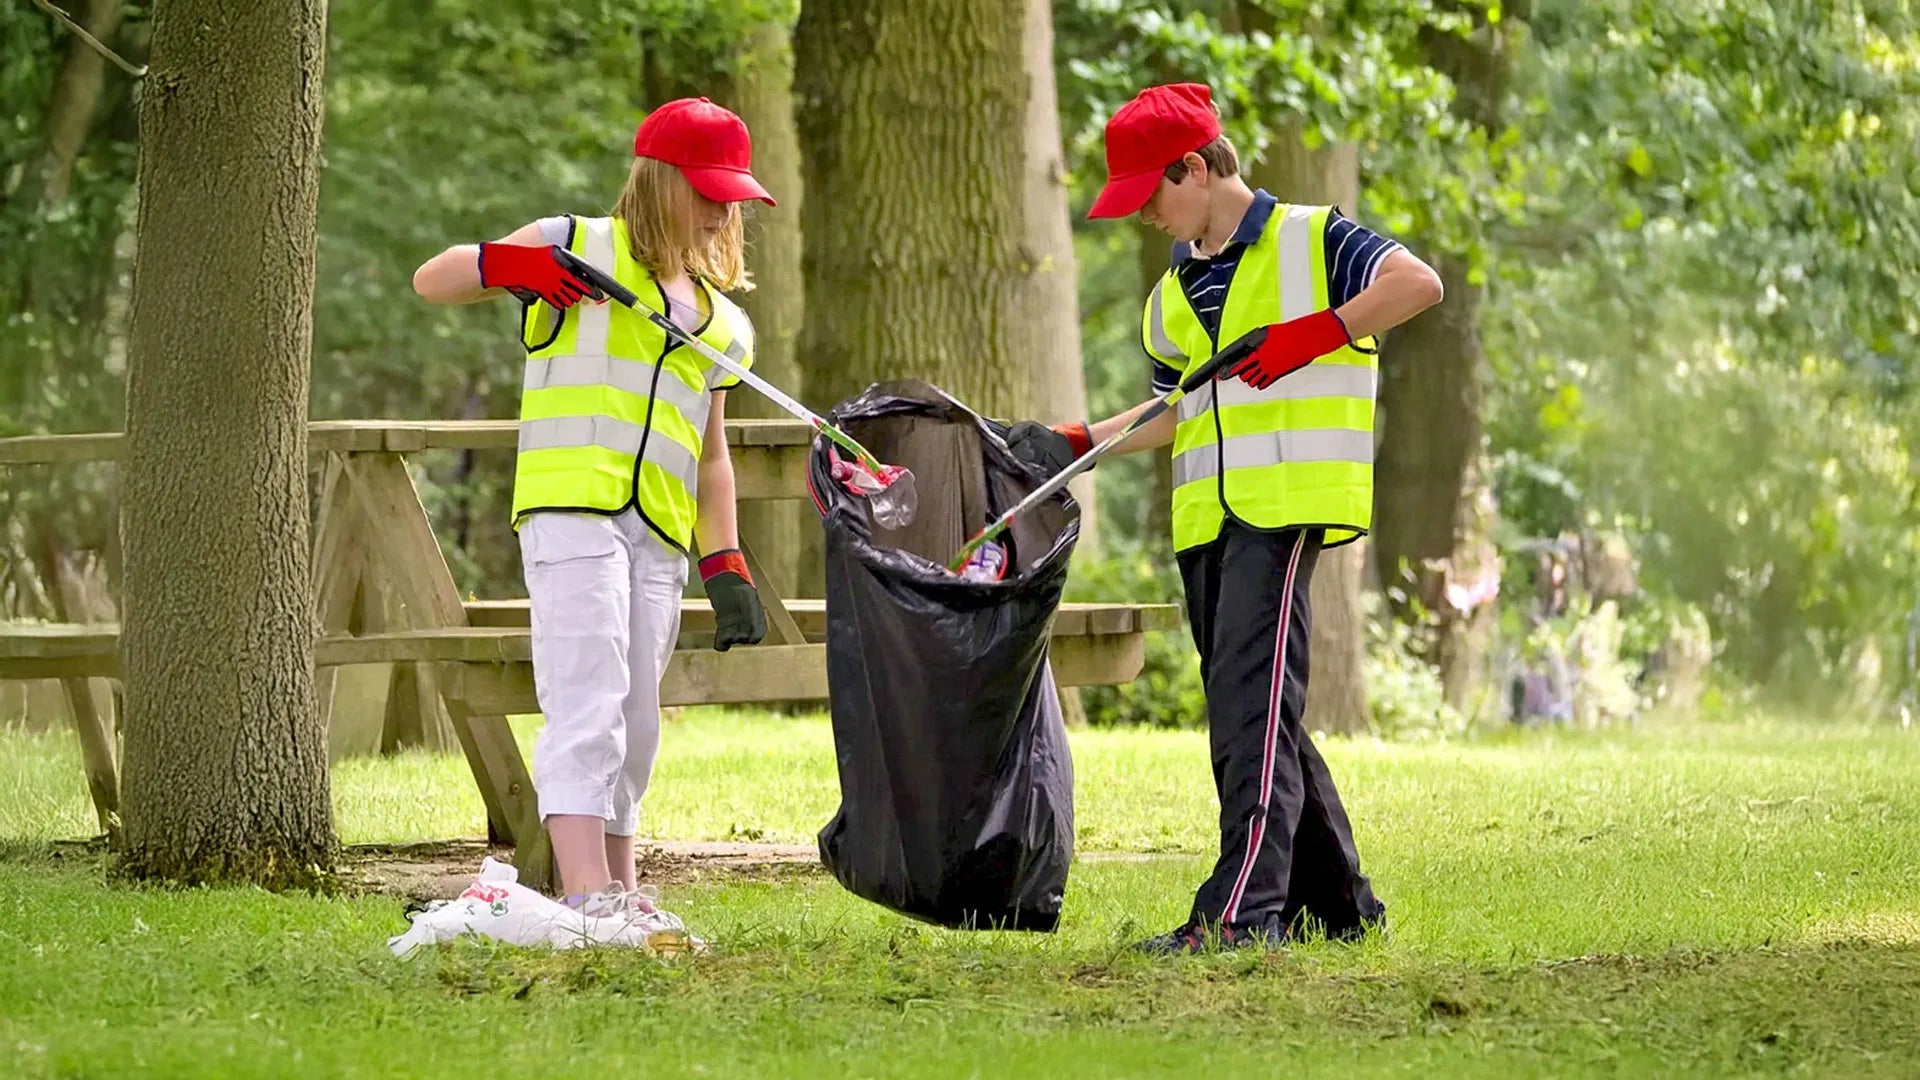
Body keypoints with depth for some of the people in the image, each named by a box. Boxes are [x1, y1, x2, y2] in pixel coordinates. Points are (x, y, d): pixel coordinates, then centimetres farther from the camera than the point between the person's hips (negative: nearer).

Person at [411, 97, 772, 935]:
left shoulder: (720, 321, 24)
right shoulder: (576, 246, 8)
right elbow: (432, 282, 8)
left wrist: (725, 567, 15)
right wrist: (507, 266, -12)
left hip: (660, 536, 6)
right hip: (571, 508, -6)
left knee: (634, 723, 8)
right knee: (587, 703, -18)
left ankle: (617, 891, 15)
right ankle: (585, 891, -26)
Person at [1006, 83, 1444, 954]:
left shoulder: (1310, 240, -2)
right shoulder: (1172, 295, 22)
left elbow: (1419, 282, -16)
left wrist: (1312, 336, -22)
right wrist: (1074, 443, 21)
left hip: (1287, 501, -8)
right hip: (1204, 517, 8)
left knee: (1253, 701, -17)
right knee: (1251, 715, 8)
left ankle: (1243, 909, -22)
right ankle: (1338, 903, 17)